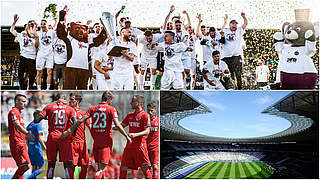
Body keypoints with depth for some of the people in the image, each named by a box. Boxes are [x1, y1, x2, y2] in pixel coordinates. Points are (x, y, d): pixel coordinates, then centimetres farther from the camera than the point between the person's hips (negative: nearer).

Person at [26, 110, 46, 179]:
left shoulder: (29, 125, 10)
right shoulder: (38, 125, -12)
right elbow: (39, 139, -17)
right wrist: (45, 147, -4)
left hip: (30, 149, 8)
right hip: (37, 149, -8)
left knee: (34, 167, 12)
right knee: (41, 168, -3)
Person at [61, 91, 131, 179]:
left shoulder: (93, 109, 7)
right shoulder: (111, 109, -2)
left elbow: (81, 121, -2)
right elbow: (117, 125, -11)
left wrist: (69, 130, 1)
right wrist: (127, 136, -3)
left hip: (96, 141, 4)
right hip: (106, 142, -4)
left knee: (100, 166, 16)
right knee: (102, 167, -5)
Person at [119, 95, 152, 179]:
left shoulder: (145, 115, -6)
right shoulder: (130, 115, 14)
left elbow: (147, 131, -13)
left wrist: (135, 134, -28)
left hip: (140, 144, -6)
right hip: (130, 144, 6)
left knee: (145, 168, -6)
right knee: (123, 167, 5)